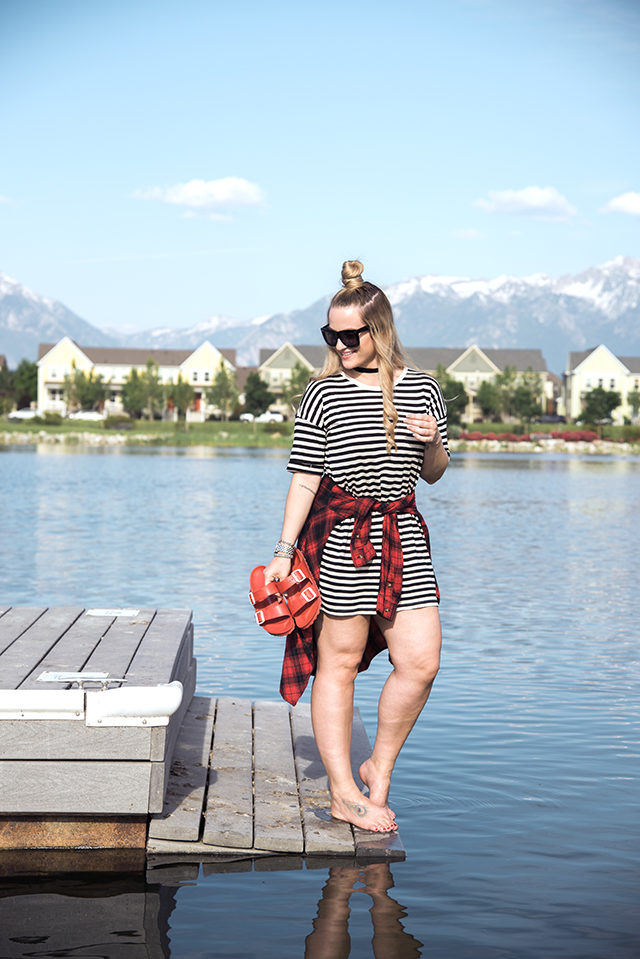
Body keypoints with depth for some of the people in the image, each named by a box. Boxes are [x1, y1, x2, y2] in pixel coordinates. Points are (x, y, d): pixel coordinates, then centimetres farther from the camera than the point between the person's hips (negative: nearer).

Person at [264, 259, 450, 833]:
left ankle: (379, 769, 19)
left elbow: (433, 474, 15)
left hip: (402, 536, 4)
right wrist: (285, 550, -6)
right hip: (339, 535, -3)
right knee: (338, 662, 1)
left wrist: (434, 444, -7)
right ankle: (343, 793, 12)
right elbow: (304, 479, -1)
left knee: (421, 662, -2)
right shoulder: (325, 394, -1)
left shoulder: (423, 390, 7)